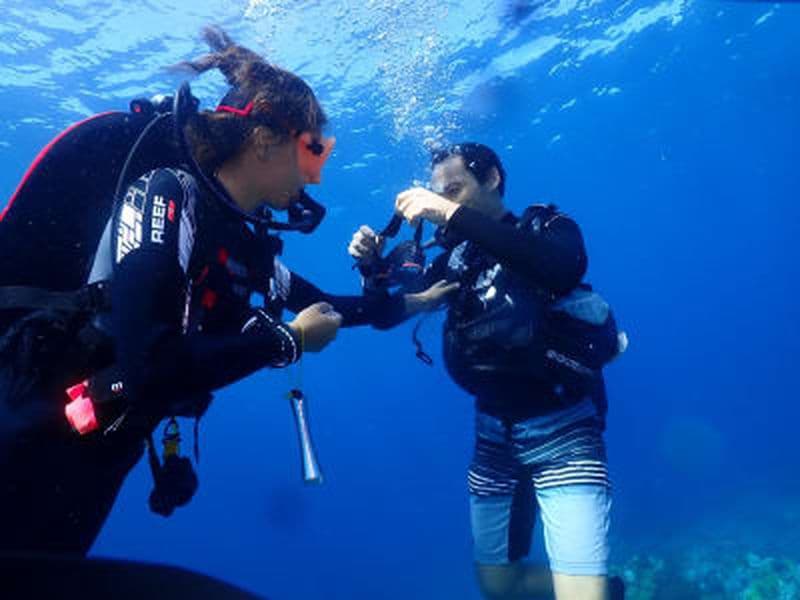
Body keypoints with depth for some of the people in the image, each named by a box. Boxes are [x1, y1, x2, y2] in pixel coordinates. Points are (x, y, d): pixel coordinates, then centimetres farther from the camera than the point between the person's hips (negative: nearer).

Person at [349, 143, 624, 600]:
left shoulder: (545, 224, -4)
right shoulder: (455, 256, 8)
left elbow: (565, 268, -29)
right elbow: (389, 314, 12)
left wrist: (454, 215, -32)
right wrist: (374, 266, -9)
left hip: (561, 429, -5)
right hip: (493, 434, 6)